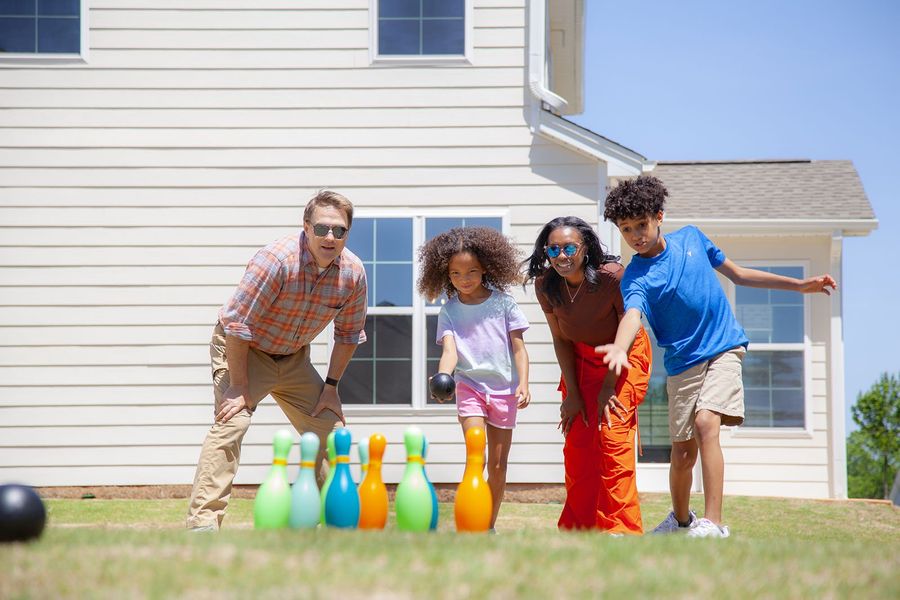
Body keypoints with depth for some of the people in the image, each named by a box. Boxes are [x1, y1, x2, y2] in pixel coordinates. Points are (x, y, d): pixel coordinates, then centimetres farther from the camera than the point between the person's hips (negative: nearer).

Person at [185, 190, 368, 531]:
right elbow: (237, 322, -28)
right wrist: (239, 386, -25)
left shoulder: (353, 273, -13)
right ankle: (203, 521, -25)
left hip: (294, 358, 6)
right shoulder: (277, 259, -31)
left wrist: (331, 386, 2)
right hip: (241, 350, -6)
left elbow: (349, 333, 4)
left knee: (329, 428, 4)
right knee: (231, 423, -24)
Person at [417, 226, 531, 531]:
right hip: (469, 386, -1)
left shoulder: (503, 303, 2)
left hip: (503, 388, 1)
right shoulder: (449, 311, 1)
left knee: (498, 464, 6)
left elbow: (518, 346, 3)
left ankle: (490, 525, 18)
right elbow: (449, 349, -13)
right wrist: (442, 379, -33)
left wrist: (523, 383, -8)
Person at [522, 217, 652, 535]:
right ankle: (578, 528, 17)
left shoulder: (612, 276, -30)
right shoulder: (545, 283, -17)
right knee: (577, 442, 5)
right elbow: (561, 339, -4)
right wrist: (572, 392, -5)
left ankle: (620, 527, -10)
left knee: (612, 434, -17)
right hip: (581, 358, 5)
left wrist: (608, 388, -17)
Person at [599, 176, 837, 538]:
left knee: (705, 423, -23)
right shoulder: (636, 278, -10)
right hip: (682, 364, 0)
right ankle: (681, 519, 32)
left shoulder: (691, 237, 2)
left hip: (724, 348, 0)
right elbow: (632, 315, -32)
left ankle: (713, 524, -26)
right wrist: (620, 347, -56)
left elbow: (737, 274, 16)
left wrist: (800, 285, 16)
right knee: (683, 453, 2)